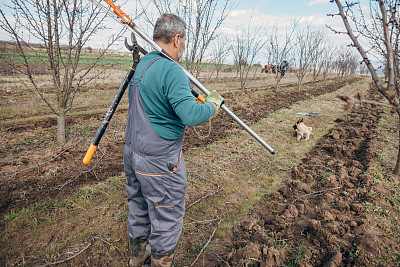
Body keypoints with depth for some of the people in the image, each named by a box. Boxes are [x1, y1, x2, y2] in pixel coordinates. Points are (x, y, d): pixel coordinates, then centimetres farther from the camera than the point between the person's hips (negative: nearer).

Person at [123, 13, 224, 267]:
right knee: (167, 220, 10)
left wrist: (186, 89, 15)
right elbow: (191, 115, -30)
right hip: (159, 162, -9)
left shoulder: (141, 64, 9)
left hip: (132, 152, 10)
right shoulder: (172, 70, -20)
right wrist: (213, 104, -11)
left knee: (138, 208, 26)